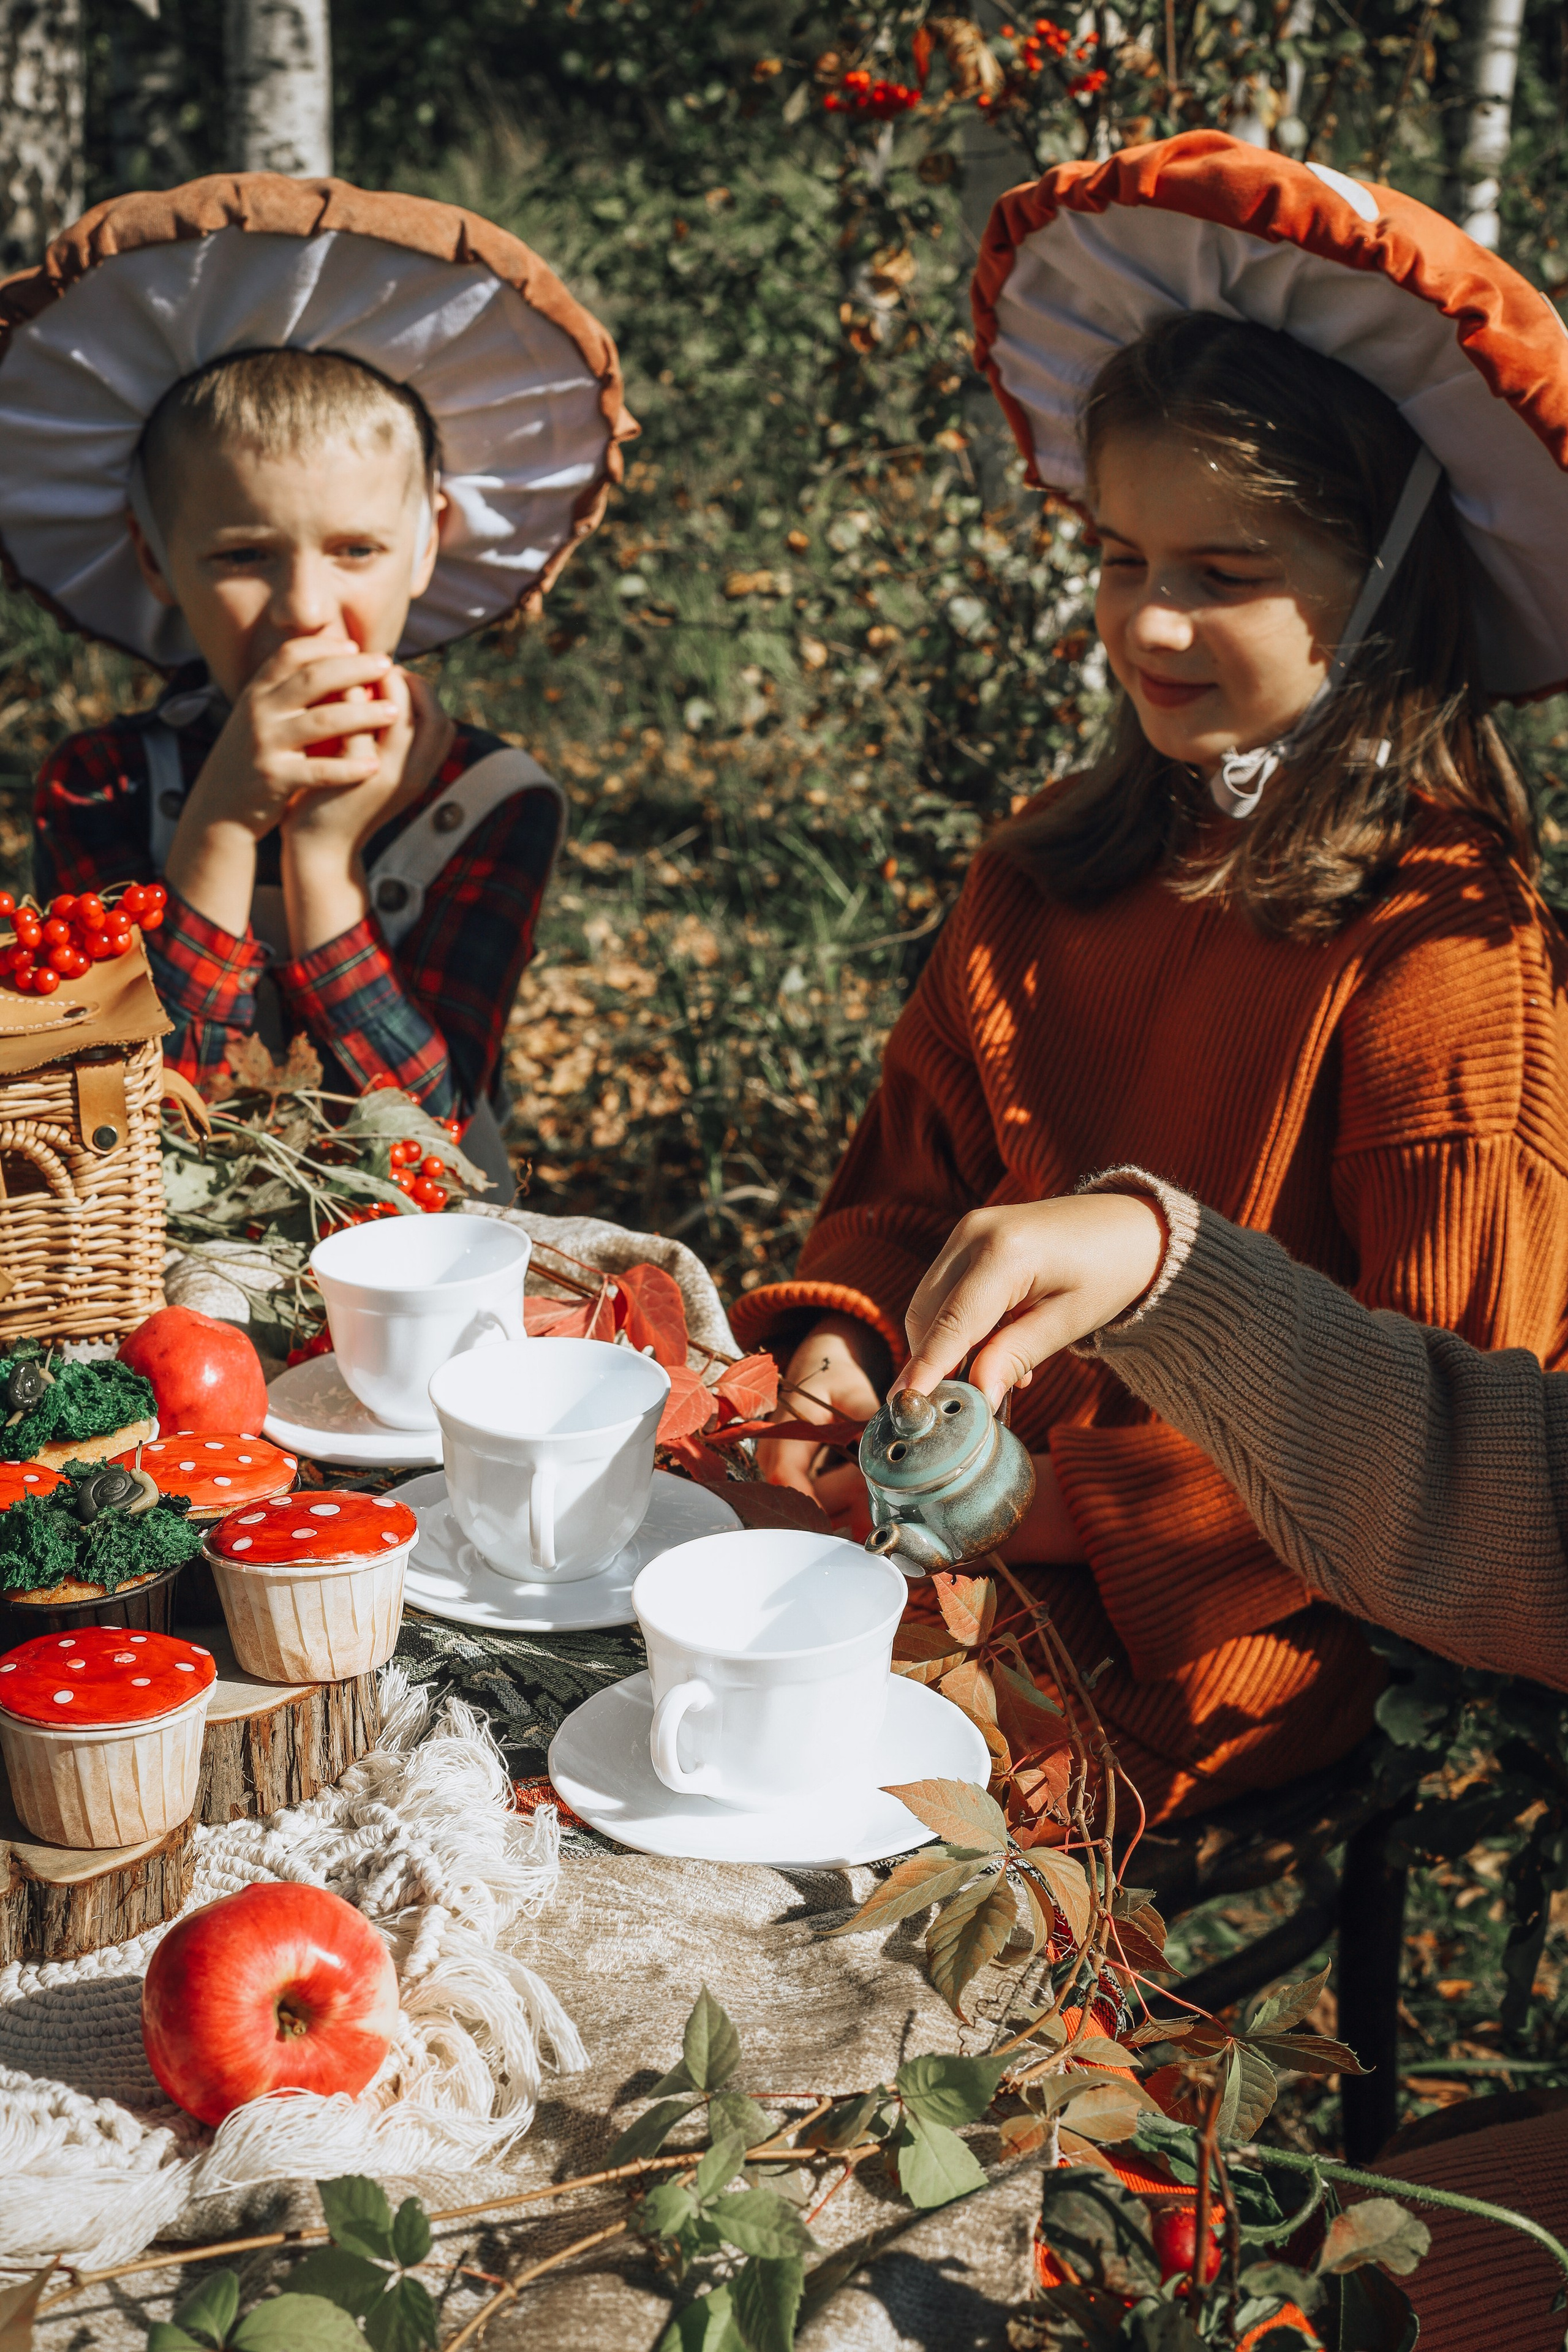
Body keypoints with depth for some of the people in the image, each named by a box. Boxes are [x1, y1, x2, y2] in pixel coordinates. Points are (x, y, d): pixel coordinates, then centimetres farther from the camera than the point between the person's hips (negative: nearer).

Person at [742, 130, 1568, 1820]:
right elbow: (914, 1175, 17)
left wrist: (1083, 1507, -16)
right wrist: (839, 1334, -4)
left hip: (1202, 1637, -6)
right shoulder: (1042, 880, 7)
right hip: (951, 1497, 6)